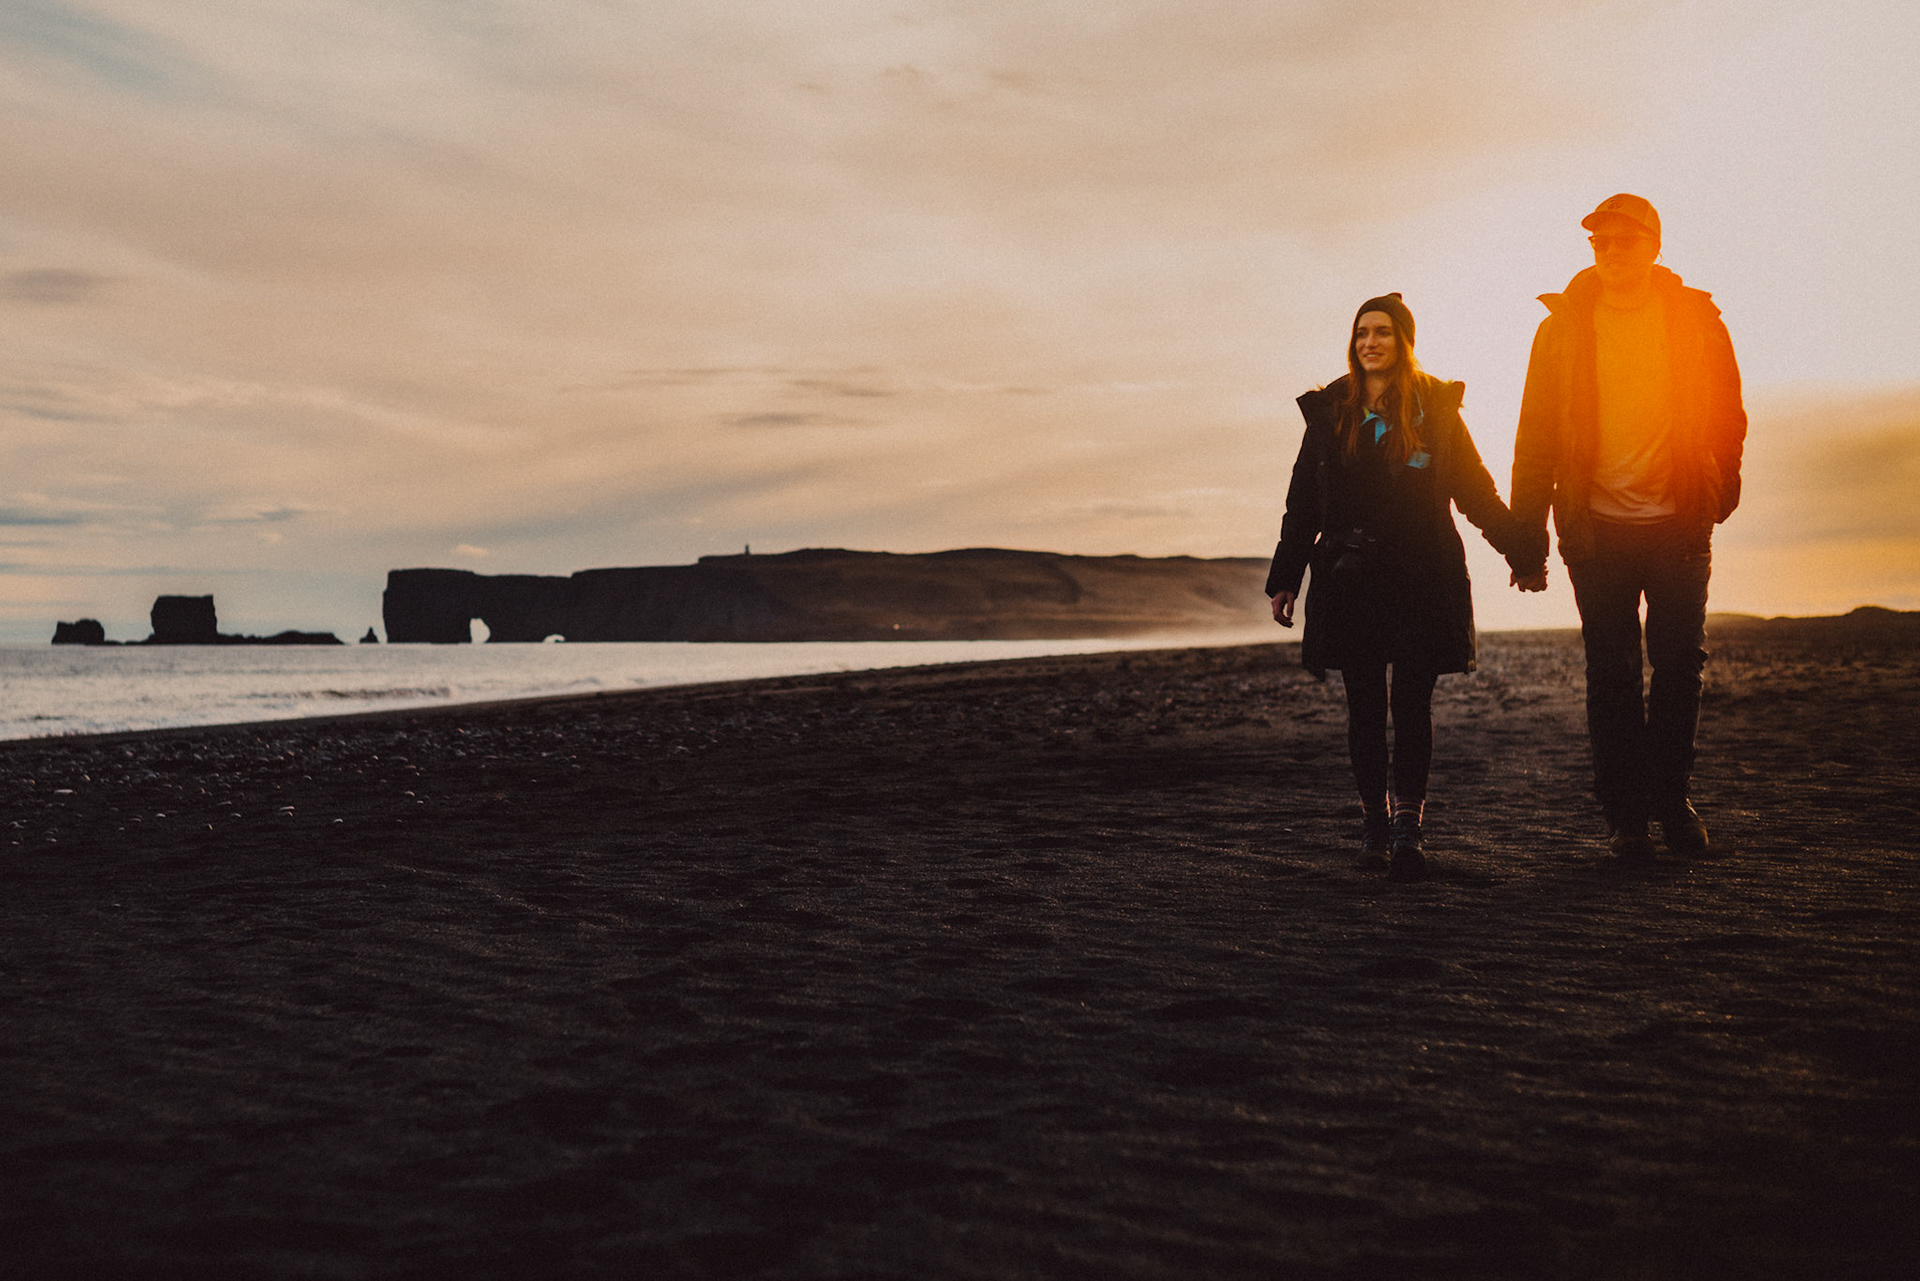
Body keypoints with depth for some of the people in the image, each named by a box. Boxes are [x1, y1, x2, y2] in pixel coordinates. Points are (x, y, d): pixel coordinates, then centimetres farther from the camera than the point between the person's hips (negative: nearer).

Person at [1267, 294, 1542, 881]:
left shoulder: (1436, 408, 5)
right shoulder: (1330, 411, 9)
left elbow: (1475, 489, 9)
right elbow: (1303, 503, 12)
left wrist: (1521, 548, 2)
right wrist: (1285, 580, 11)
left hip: (1422, 577, -1)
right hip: (1351, 580, 2)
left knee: (1412, 702, -5)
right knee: (1365, 705, 4)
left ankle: (1407, 826, -3)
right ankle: (1375, 823, 12)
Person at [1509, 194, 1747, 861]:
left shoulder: (1698, 320, 4)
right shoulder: (1562, 329, 2)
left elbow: (1727, 415, 10)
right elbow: (1536, 437, 3)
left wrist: (1718, 494, 2)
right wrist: (1528, 538, 0)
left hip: (1680, 524, 1)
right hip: (1598, 527, 0)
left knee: (1680, 666, 4)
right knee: (1612, 674, 2)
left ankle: (1671, 798, 20)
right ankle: (1624, 813, 11)